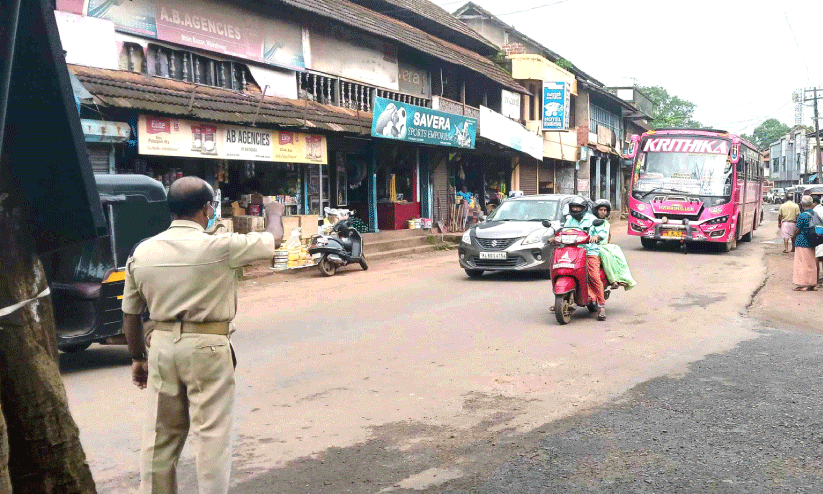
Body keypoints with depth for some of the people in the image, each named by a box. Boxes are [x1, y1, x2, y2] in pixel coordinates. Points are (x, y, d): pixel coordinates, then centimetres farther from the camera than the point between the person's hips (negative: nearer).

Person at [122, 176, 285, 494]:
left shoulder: (142, 252, 2)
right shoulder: (219, 247, -12)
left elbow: (130, 314, 8)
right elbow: (274, 239, 2)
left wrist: (138, 357, 20)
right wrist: (274, 213, 24)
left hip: (162, 346, 5)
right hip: (206, 348, -5)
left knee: (160, 434, 14)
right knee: (212, 433, 4)